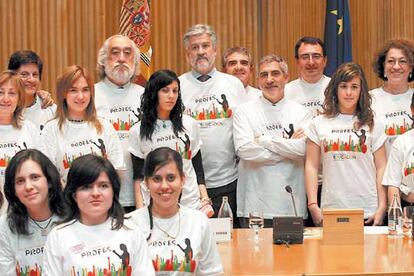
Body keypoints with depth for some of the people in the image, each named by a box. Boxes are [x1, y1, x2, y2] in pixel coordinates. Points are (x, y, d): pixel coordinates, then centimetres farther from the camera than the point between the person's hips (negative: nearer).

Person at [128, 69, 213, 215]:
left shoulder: (189, 124, 6)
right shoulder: (138, 131, 1)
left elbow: (198, 168, 10)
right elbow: (138, 176, 3)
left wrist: (205, 200, 1)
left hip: (191, 203, 1)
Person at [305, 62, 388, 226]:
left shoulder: (372, 125, 9)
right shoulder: (319, 124, 8)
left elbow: (381, 168, 6)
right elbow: (311, 166, 5)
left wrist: (382, 207, -2)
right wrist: (313, 205, -4)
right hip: (330, 210, 0)